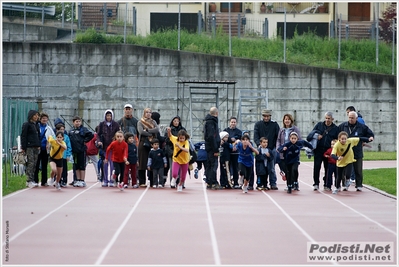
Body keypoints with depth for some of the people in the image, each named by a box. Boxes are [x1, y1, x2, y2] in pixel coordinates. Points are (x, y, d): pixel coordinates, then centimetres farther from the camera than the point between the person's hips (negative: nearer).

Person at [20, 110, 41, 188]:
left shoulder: (36, 125, 16)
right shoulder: (26, 124, -4)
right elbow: (23, 136, -7)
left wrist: (39, 145, 12)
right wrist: (23, 147, -12)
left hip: (36, 147, 7)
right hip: (29, 147, -7)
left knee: (34, 164, 5)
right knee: (30, 163, -11)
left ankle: (32, 180, 9)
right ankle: (29, 181, -12)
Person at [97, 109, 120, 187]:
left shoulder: (116, 124, 3)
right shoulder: (101, 124, 6)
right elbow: (98, 134, 7)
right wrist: (99, 141, -10)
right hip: (104, 146, 1)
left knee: (112, 163, -2)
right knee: (105, 163, 4)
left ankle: (111, 179, 4)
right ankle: (105, 180, 10)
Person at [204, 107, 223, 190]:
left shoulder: (208, 121, 16)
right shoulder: (211, 122, -15)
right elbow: (211, 137, -21)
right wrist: (215, 150, -20)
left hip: (209, 148, 10)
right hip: (212, 148, -10)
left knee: (209, 165, 10)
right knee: (213, 165, -9)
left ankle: (209, 183, 13)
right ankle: (213, 183, -11)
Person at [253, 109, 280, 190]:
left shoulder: (274, 125, 6)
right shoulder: (258, 124, 7)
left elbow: (278, 136, 5)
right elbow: (255, 136, -2)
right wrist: (259, 144, -19)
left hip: (272, 149, -1)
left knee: (271, 168, -2)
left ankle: (273, 183, 3)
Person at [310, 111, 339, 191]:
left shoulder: (335, 128, 7)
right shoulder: (319, 125, 10)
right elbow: (312, 133, 11)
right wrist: (316, 135, -10)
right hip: (318, 150, 0)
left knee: (328, 168, 6)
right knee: (316, 167, -6)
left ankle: (327, 184, 17)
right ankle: (316, 184, -2)